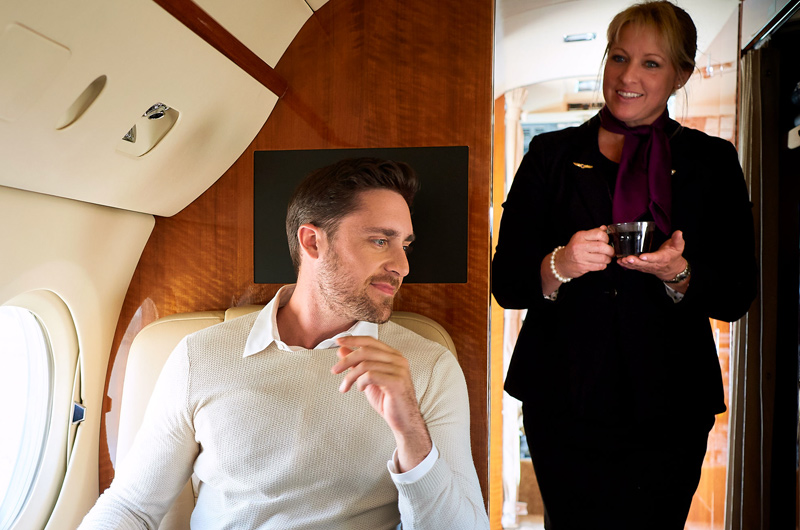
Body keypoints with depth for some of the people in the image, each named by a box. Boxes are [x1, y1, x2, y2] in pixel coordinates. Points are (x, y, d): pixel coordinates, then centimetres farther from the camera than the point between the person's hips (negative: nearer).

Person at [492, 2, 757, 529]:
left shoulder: (712, 162, 7)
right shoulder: (552, 154, 4)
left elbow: (737, 296, 3)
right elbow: (506, 283, 0)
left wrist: (677, 273, -17)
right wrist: (558, 266, -21)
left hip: (667, 410, 1)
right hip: (563, 401, 0)